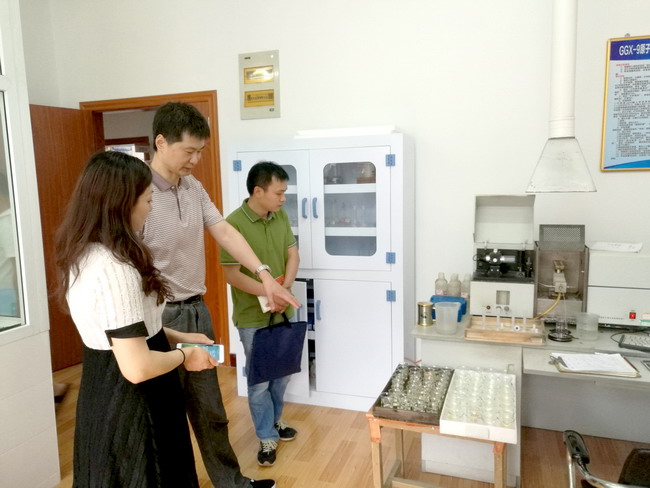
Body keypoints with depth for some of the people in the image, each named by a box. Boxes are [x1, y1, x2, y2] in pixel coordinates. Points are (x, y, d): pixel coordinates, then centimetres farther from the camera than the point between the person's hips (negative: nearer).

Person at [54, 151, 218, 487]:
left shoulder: (84, 255, 1)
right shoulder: (115, 268, -29)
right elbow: (137, 368, -30)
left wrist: (178, 336, 11)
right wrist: (184, 356, -12)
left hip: (101, 393, 9)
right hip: (131, 404, -9)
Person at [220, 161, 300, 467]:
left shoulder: (281, 217, 0)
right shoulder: (234, 223, -20)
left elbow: (293, 254, 3)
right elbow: (232, 274, -21)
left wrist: (285, 286, -14)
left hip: (283, 312, 6)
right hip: (253, 317, -6)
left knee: (282, 372, 20)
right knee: (259, 379, 8)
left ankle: (274, 420, 42)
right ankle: (267, 438, 25)